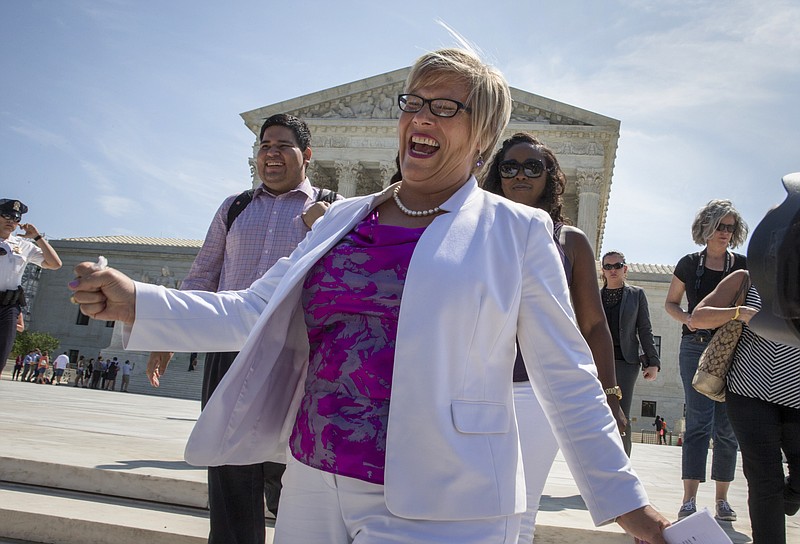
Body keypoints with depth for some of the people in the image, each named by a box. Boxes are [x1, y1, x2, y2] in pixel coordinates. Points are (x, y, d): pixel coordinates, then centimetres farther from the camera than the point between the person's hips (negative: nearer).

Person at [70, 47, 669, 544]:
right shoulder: (343, 219, 10)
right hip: (313, 489, 5)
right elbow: (256, 314, 7)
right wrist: (136, 302, -3)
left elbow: (567, 379, 0)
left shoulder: (517, 232, -2)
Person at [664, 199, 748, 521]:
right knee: (698, 421, -7)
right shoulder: (689, 264, 5)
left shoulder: (743, 265, 7)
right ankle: (689, 499, -6)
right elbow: (670, 303, 13)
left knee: (727, 425, 4)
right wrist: (686, 318, -7)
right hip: (696, 347, -1)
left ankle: (721, 498, 14)